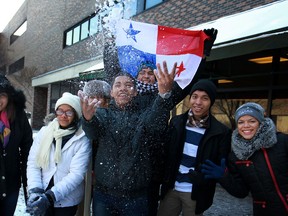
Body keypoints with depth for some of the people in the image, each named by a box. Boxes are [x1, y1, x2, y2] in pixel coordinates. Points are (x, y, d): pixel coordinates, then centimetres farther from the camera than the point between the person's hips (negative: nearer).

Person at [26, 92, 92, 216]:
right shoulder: (44, 132, -1)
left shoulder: (83, 139, -11)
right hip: (40, 199, 2)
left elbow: (77, 173, -17)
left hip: (66, 202, -2)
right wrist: (35, 190, -17)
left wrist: (50, 196, -23)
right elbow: (33, 164, -3)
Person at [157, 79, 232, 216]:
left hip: (196, 193, -2)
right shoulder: (176, 122, -1)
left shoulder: (221, 132, -9)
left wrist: (202, 178, -22)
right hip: (170, 188, 3)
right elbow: (165, 152, 6)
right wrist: (163, 178, -4)